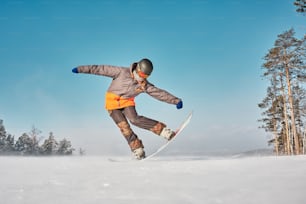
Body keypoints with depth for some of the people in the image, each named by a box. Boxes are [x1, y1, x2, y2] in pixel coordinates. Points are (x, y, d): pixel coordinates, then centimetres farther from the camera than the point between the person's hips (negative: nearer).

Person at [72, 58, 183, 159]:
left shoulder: (145, 85, -11)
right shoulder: (122, 72, -18)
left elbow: (160, 93, -10)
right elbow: (103, 69, -17)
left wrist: (176, 101, -16)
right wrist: (82, 69, -18)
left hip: (127, 101, 1)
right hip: (112, 101, 0)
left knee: (134, 119, -25)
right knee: (123, 126, -12)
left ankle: (162, 130, -19)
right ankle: (137, 149, -6)